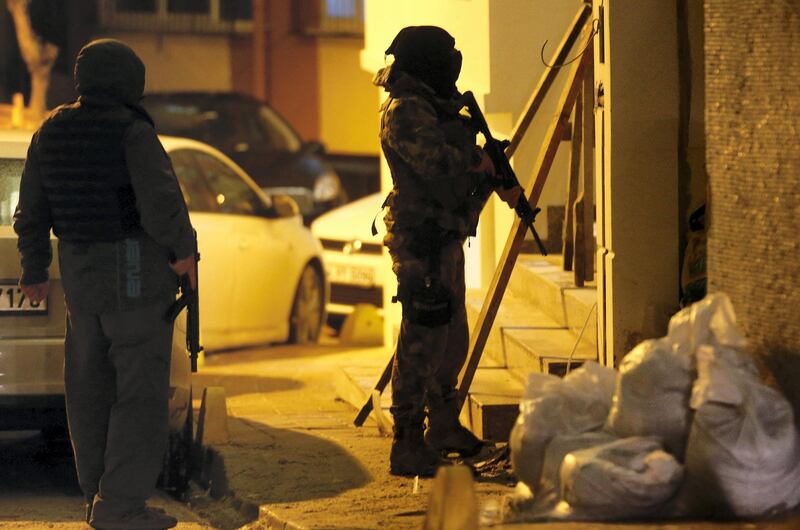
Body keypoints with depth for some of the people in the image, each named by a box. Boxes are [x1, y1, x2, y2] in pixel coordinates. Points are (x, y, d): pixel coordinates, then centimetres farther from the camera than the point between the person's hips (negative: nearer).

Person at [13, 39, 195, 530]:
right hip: (137, 273, -7)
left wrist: (35, 269, 26)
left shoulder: (50, 134, 7)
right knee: (140, 391, -1)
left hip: (79, 273, 7)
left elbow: (31, 212, 14)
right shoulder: (132, 133, -14)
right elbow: (161, 206, -22)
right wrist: (182, 248, -3)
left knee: (90, 388, 15)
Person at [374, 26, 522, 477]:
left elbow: (467, 163, 25)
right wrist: (481, 160, -9)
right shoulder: (404, 113, -15)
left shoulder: (437, 106, 17)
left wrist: (497, 180, 7)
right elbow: (437, 160, -27)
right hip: (421, 240, -11)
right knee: (422, 339, -10)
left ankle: (443, 427, 34)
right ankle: (408, 447, -9)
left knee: (452, 337, 20)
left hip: (446, 238, 11)